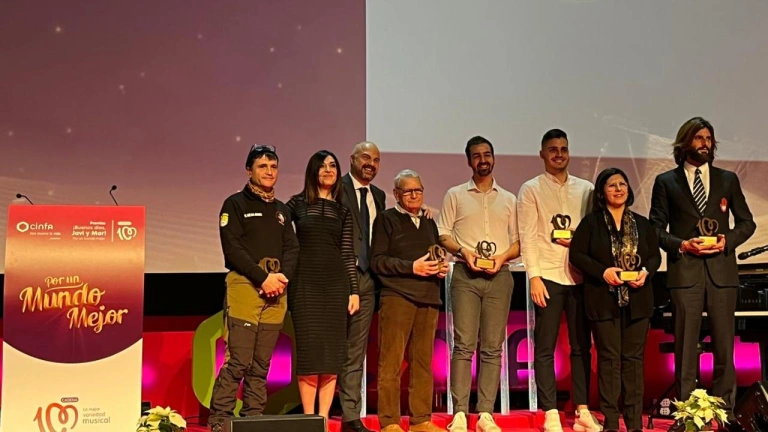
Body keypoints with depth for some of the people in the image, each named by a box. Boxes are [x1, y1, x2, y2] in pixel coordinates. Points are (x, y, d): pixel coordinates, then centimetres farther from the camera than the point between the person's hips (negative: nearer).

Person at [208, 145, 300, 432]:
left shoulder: (283, 210, 21)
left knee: (262, 364, 6)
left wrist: (283, 276, -8)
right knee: (238, 361, -10)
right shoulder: (235, 204, 4)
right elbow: (233, 247, -7)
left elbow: (291, 248, 12)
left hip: (276, 290, 5)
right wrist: (263, 278, -14)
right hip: (245, 286, -5)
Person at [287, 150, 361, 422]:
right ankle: (308, 417, 4)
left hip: (335, 282, 2)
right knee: (309, 348, -4)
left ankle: (324, 417, 8)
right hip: (305, 282, -2)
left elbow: (348, 253, 8)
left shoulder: (342, 210, 11)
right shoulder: (297, 203, 4)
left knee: (332, 349, 1)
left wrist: (354, 290, 3)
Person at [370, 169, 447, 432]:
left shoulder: (429, 223, 23)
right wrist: (412, 267, -13)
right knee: (391, 362, -6)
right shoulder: (386, 219, 4)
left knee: (423, 361, 7)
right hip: (397, 297, -6)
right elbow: (377, 261, -5)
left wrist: (441, 268, 8)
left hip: (428, 299, 6)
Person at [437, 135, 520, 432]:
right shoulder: (455, 195, 10)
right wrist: (463, 250, -11)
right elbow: (443, 235, 5)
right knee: (464, 344, -8)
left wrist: (503, 256, -7)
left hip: (499, 275, 2)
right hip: (466, 274, -2)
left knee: (492, 348, 1)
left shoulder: (508, 199, 15)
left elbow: (518, 241, 12)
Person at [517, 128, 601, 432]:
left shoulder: (585, 189, 12)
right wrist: (534, 276, -12)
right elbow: (527, 237, -4)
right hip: (548, 277, -3)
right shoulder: (531, 189, 2)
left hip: (580, 276, 4)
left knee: (582, 346, 7)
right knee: (545, 348, 0)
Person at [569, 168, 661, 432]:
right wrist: (603, 271, -16)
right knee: (609, 358, -1)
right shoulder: (591, 222, 3)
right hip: (604, 299, -3)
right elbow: (576, 254, -3)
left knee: (634, 358, 5)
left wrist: (646, 271, -8)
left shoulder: (642, 223, 13)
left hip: (637, 300, 3)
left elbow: (655, 255, 13)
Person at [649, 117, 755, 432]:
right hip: (684, 272, -2)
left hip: (722, 270, 2)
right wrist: (681, 244, -12)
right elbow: (656, 228, 3)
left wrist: (727, 240, -6)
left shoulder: (728, 179, 13)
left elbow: (747, 222, 13)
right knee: (686, 346, 1)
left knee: (724, 345, 4)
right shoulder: (666, 181, 6)